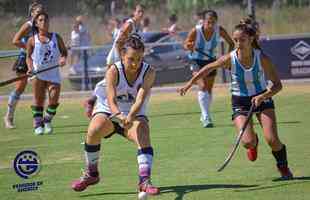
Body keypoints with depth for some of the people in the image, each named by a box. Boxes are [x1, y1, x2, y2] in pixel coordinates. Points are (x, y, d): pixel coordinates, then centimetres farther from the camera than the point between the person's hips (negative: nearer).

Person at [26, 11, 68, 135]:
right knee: (38, 100, -2)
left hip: (53, 73, 1)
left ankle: (47, 121, 13)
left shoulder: (56, 37, 4)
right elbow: (29, 56, 8)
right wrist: (30, 68, -9)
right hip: (38, 73, -1)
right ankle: (37, 125, 9)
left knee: (54, 98, -10)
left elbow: (64, 51, 8)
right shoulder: (32, 40, 1)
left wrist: (63, 59, -13)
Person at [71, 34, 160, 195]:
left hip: (134, 115, 1)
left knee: (143, 136, -29)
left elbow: (140, 99, -30)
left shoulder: (149, 72, -17)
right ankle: (91, 174, -7)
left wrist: (130, 117, -49)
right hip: (108, 111, -1)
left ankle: (144, 181, -34)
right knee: (93, 131, -28)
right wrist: (119, 116, -54)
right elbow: (111, 100, -32)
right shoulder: (113, 71, -21)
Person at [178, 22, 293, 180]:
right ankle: (254, 142, 21)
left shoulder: (262, 58, -18)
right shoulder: (230, 59, -17)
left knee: (272, 140, -16)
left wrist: (263, 96, -28)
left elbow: (277, 85, -12)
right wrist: (190, 83, 1)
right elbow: (208, 68, 1)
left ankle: (283, 167, 16)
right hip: (240, 103, 0)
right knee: (248, 142, -20)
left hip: (262, 99, 0)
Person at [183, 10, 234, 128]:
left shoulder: (220, 30, -18)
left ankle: (204, 116, 32)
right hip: (197, 61, -3)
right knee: (202, 87, -21)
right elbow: (185, 44, -11)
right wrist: (189, 46, -34)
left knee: (209, 90, 11)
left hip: (210, 60, 3)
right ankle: (206, 118, -24)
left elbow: (231, 43, -3)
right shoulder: (195, 31, -24)